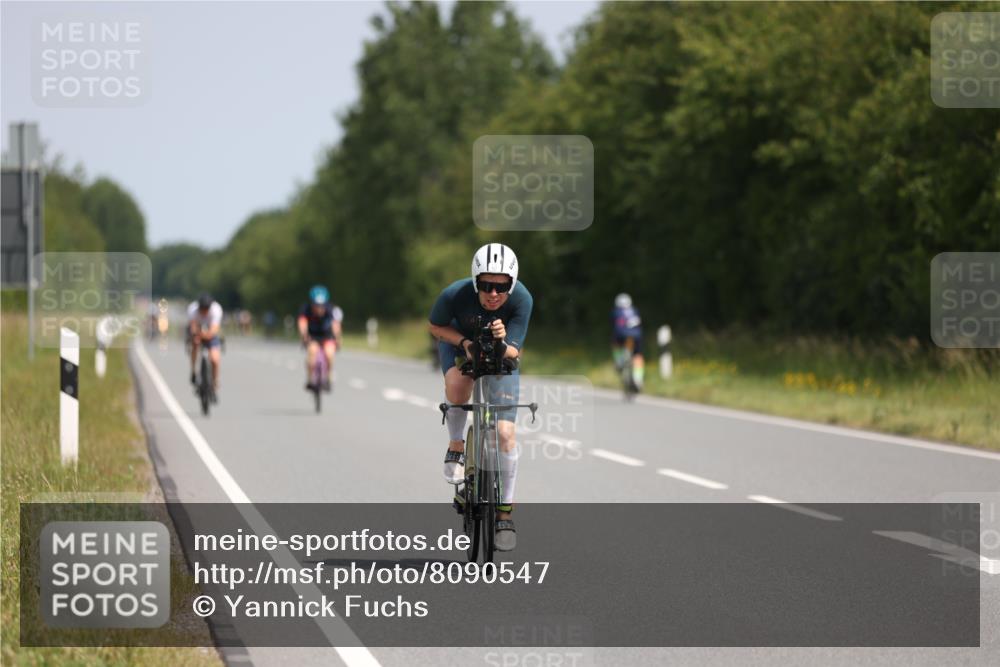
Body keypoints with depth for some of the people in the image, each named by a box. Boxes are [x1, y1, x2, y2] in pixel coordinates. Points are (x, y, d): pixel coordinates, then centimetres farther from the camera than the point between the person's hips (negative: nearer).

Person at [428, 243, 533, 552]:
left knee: (505, 433, -10)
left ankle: (505, 511, 4)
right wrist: (464, 342, -28)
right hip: (459, 342, 0)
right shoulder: (456, 294, -33)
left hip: (501, 352, 0)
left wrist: (503, 343, -48)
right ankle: (456, 447, -5)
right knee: (458, 388, -35)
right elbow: (435, 326, -12)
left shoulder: (521, 299, -31)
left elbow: (514, 351, -27)